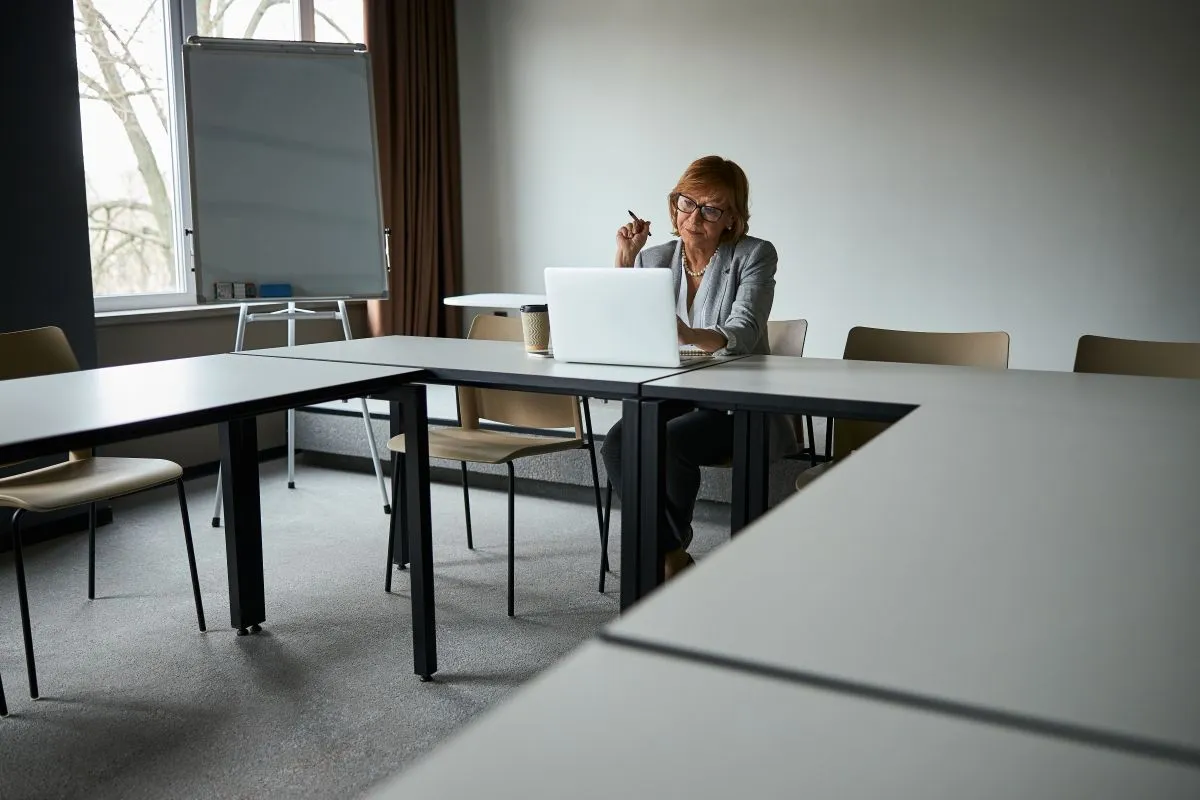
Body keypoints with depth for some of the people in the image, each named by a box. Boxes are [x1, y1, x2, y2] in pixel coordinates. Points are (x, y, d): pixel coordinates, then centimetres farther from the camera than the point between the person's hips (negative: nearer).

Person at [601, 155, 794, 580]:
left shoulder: (755, 255, -4)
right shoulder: (653, 259, 9)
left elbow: (744, 332, -20)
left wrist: (691, 335, -42)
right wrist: (624, 258, -7)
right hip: (671, 396, 4)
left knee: (666, 441, -31)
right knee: (616, 444, -26)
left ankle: (669, 554, -7)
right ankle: (672, 557, -11)